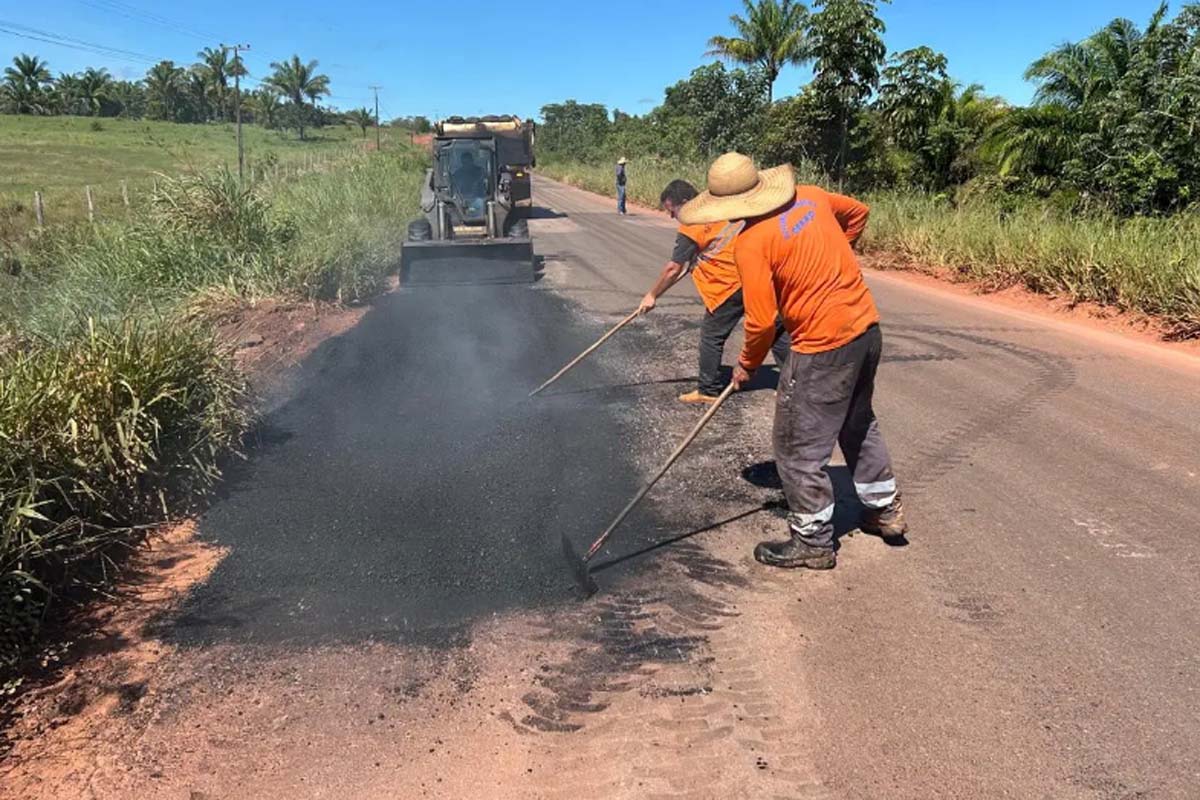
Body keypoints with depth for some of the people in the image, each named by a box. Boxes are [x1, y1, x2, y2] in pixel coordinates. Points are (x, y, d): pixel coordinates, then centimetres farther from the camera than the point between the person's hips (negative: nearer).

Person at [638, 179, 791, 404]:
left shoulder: (691, 227, -9)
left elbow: (673, 270, -4)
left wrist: (652, 296, 6)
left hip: (732, 284, -7)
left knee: (711, 335, 9)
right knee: (775, 329, 13)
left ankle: (708, 390, 18)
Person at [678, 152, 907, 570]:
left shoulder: (751, 243, -18)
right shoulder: (810, 196, 3)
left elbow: (761, 321, -17)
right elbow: (858, 212, 21)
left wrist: (746, 365, 1)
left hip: (824, 347, -8)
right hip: (867, 327, 9)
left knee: (799, 447, 7)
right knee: (858, 422, 27)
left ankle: (813, 542, 18)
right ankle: (885, 508, 41)